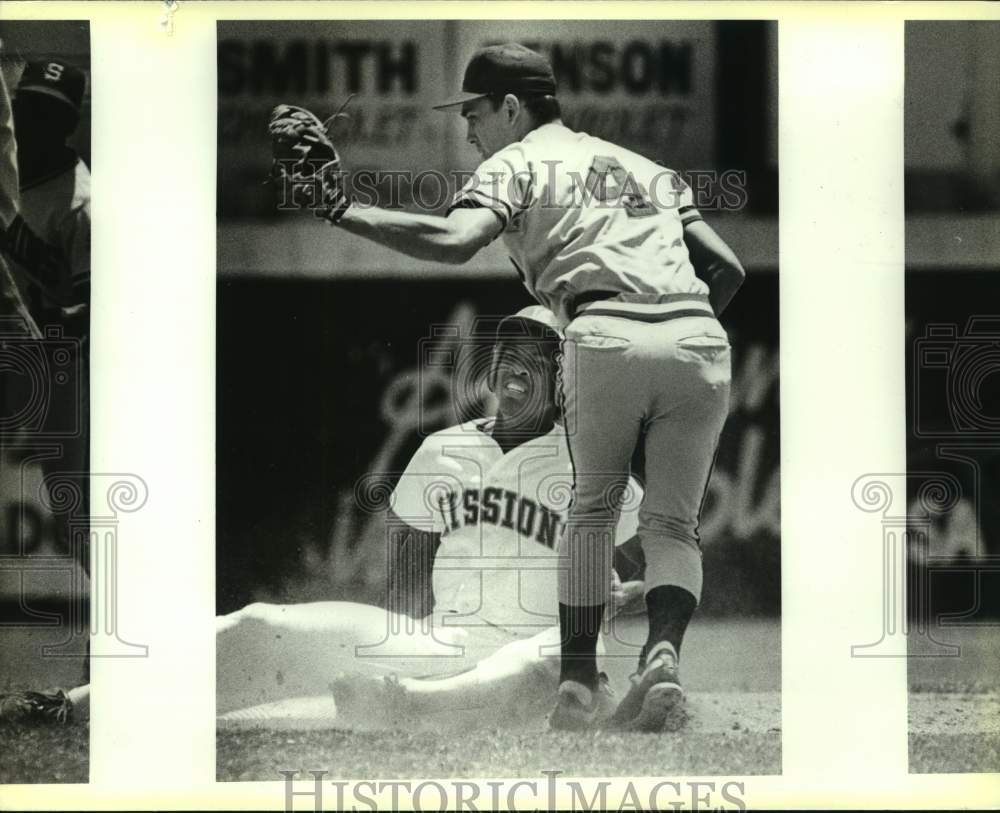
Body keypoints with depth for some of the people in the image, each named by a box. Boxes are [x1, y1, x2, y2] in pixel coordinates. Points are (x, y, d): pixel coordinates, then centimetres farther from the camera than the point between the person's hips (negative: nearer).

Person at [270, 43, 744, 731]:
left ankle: (579, 680, 10)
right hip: (702, 341, 4)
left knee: (593, 508, 17)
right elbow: (728, 268, 22)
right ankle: (664, 653, -12)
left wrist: (344, 211, -4)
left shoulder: (516, 164, 14)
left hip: (606, 336, -4)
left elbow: (454, 241, -6)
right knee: (673, 523, 14)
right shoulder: (647, 167, 32)